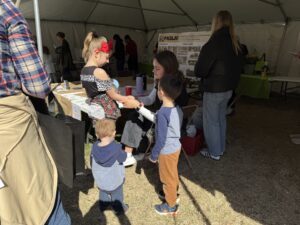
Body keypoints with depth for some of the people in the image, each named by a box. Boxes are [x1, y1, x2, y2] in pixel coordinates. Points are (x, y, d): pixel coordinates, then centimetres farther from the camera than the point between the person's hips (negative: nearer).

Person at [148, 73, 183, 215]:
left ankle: (171, 205, 33)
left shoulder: (162, 113, -30)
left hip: (167, 151, -7)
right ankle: (173, 193, 50)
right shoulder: (177, 109, -5)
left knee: (168, 178, 13)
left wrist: (153, 155, -11)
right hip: (176, 147, 8)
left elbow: (161, 139, -25)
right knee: (173, 174, 27)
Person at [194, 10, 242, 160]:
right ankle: (220, 149, 33)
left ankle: (214, 153, 18)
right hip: (228, 88, 8)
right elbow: (237, 67, 13)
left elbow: (200, 70, -18)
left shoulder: (213, 44, -20)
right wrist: (232, 82, 18)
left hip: (214, 89, -8)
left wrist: (202, 73, 3)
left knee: (211, 121, 6)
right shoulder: (235, 44, 5)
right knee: (221, 119, 20)